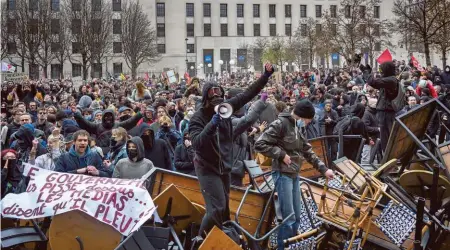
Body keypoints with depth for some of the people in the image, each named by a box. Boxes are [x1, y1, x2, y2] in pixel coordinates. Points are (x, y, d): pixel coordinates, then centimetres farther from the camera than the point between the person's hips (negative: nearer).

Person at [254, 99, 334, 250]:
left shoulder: (297, 128, 13)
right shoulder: (280, 124, -14)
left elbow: (308, 152, 18)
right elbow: (260, 144, -20)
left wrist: (324, 169, 13)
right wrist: (282, 154, -19)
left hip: (295, 174, 9)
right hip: (283, 174, -9)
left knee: (296, 217, 13)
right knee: (289, 219, -7)